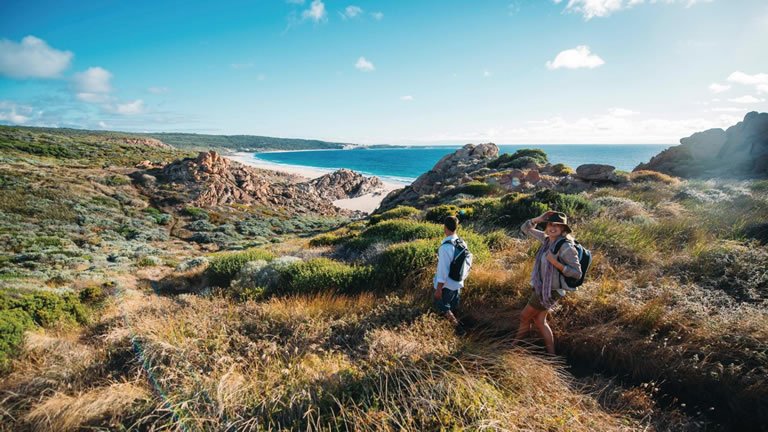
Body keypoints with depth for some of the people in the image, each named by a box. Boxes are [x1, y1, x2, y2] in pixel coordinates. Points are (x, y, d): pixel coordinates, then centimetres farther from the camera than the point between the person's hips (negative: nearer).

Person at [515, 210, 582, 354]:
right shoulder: (547, 239, 2)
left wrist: (555, 262, -28)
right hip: (541, 287, 8)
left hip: (549, 291, -8)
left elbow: (577, 273, -20)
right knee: (539, 320, 15)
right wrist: (539, 218, -6)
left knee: (524, 317, 8)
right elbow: (525, 228, 10)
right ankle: (551, 354, 26)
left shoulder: (566, 247, -20)